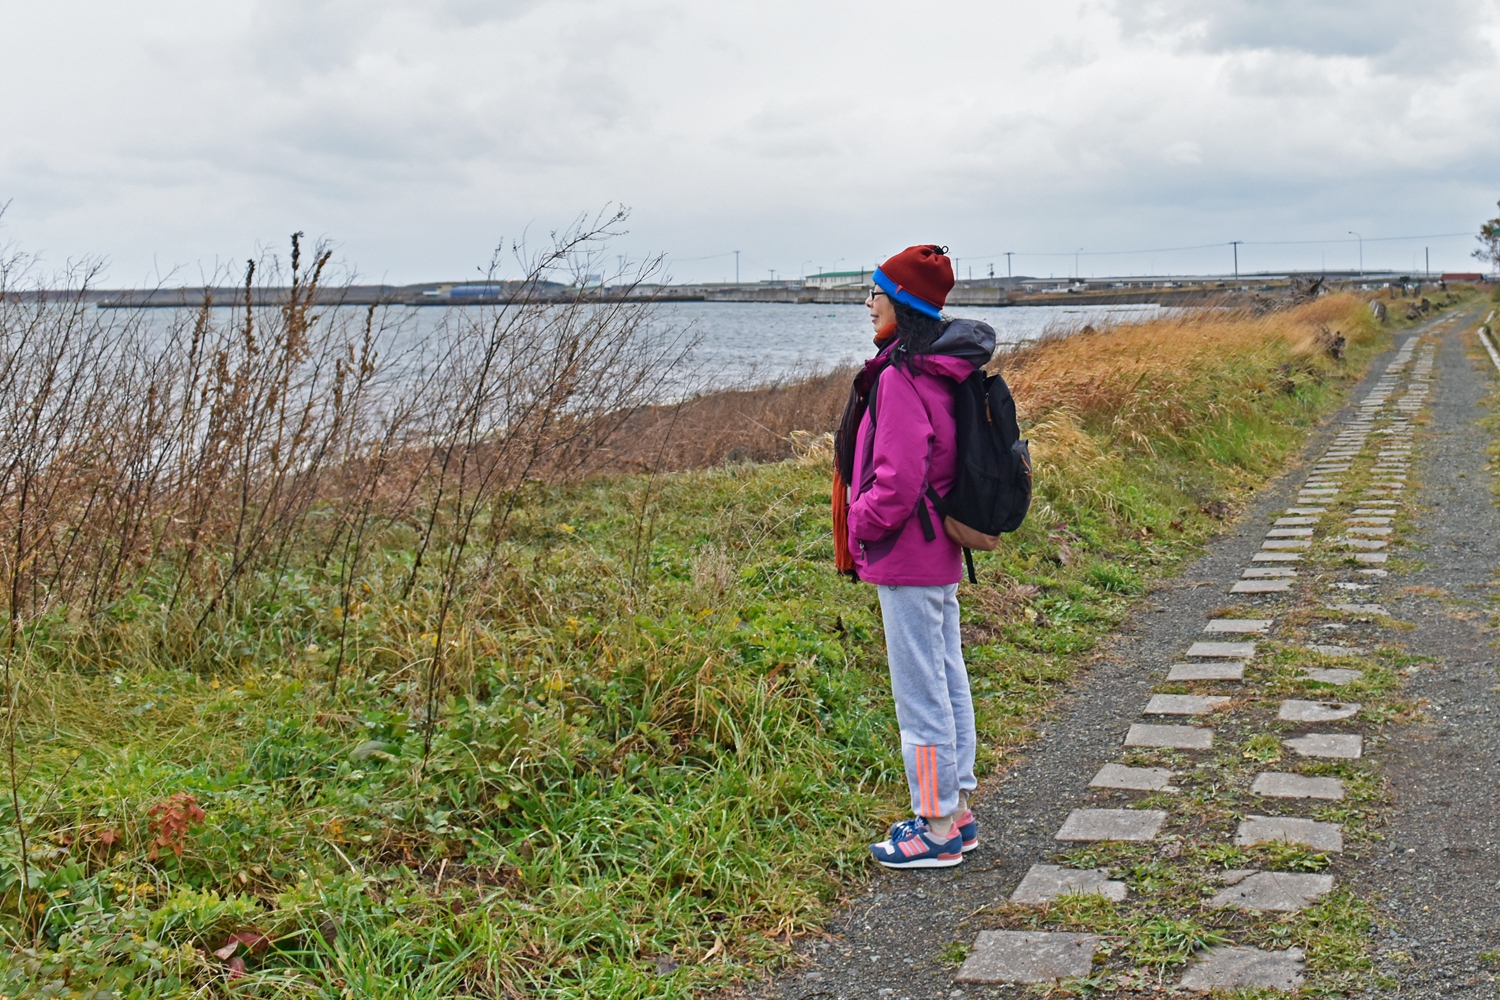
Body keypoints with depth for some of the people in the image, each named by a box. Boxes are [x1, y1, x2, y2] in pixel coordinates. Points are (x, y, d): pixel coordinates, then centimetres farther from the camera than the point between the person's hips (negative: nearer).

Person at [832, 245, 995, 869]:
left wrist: (858, 525, -10)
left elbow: (897, 483, -26)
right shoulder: (940, 371, 10)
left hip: (907, 560, -10)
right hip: (940, 556, 10)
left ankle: (936, 829, 8)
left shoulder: (902, 379, -21)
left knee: (920, 695, -1)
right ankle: (956, 812, 28)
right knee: (948, 684, 17)